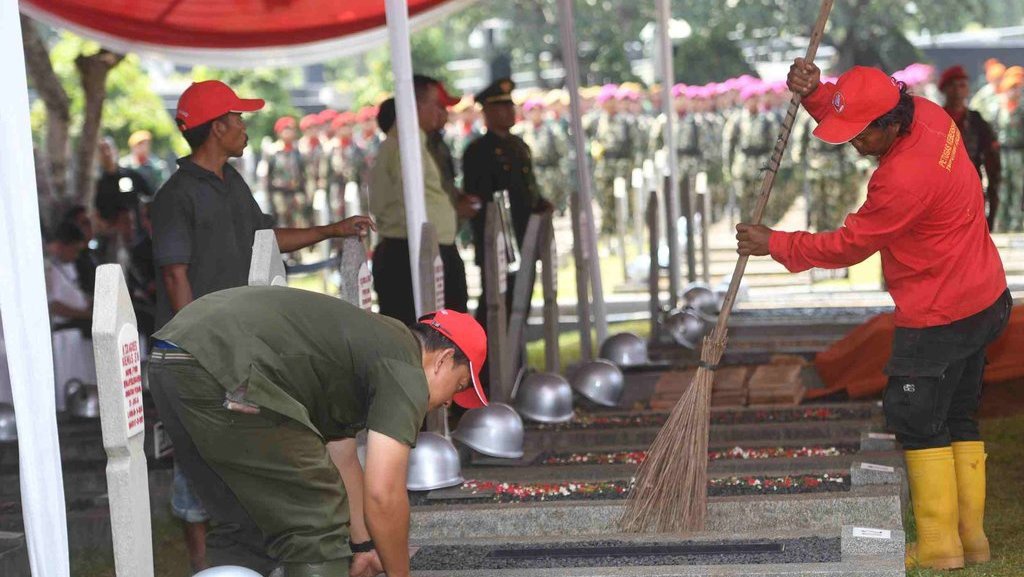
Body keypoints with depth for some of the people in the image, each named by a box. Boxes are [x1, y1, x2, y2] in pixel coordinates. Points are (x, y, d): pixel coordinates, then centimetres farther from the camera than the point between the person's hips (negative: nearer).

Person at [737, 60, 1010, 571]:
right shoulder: (926, 113, -2)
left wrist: (775, 244, -7)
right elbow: (848, 116, 15)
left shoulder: (904, 178, -29)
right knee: (958, 420, 16)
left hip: (939, 317, -10)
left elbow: (848, 245, -17)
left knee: (919, 424, 1)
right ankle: (971, 538, 20)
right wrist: (815, 93, -5)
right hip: (983, 298, 10)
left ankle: (939, 547, 5)